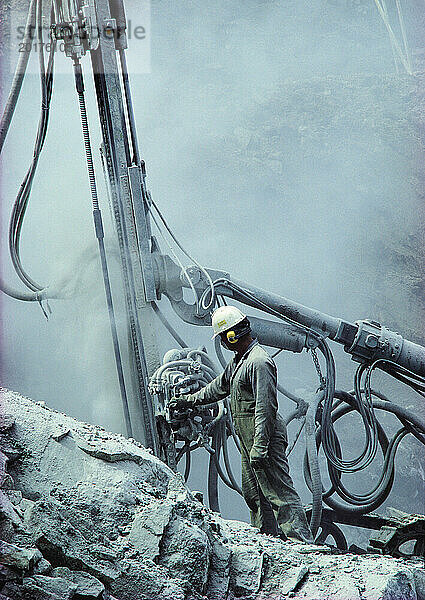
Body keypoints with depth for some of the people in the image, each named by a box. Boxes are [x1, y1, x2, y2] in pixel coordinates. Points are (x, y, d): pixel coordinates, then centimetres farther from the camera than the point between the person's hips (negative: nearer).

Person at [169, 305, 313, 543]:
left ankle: (301, 543, -9)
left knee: (280, 492, -10)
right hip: (250, 442, 11)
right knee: (254, 492, 15)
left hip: (264, 437, -11)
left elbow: (266, 407, -22)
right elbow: (218, 387, 31)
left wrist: (260, 446, -24)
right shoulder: (238, 361, 16)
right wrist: (188, 401, 37)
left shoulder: (259, 362, -17)